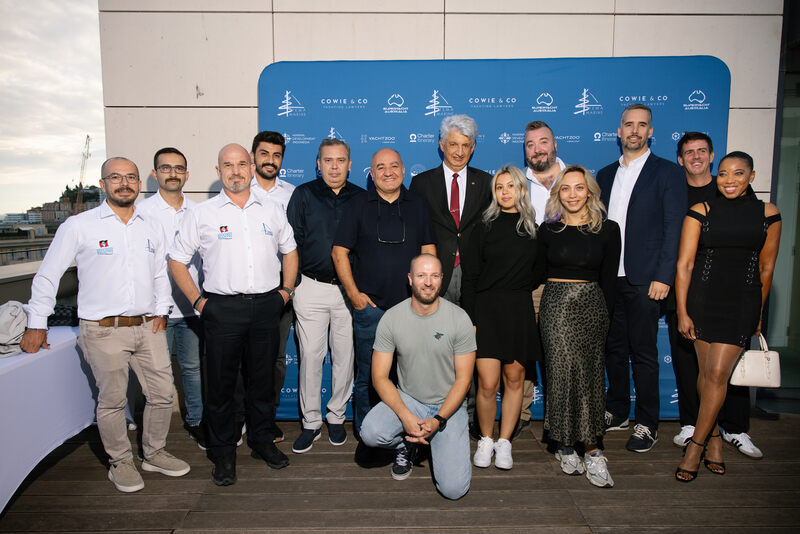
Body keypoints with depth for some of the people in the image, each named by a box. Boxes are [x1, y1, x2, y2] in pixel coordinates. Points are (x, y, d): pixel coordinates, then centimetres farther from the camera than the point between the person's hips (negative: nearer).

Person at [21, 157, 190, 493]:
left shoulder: (152, 228, 10)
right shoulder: (79, 226, -2)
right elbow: (47, 276, 2)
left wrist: (161, 312, 10)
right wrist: (36, 325, 1)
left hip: (148, 327, 4)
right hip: (103, 330, -4)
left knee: (162, 393, 8)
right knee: (112, 400, 5)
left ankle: (154, 453, 29)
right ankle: (120, 462, 25)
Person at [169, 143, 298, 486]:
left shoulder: (272, 210, 9)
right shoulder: (201, 214, 2)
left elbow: (289, 251, 19)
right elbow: (177, 260, 5)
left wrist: (287, 290, 8)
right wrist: (197, 301, -2)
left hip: (266, 306, 2)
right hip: (222, 307, -2)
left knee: (263, 378, 13)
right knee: (221, 382, 5)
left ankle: (262, 440, 31)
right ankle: (223, 453, 22)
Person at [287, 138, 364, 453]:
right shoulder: (303, 195, 4)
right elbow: (292, 241, 3)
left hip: (349, 289, 1)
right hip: (312, 286, -1)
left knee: (345, 356, 8)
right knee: (310, 356, 4)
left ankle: (337, 418, 26)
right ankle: (311, 423, 19)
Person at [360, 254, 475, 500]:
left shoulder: (459, 318, -11)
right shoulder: (391, 318, -9)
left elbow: (463, 378, -7)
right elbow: (380, 377, -8)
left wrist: (438, 421, -19)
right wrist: (406, 417, -22)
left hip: (448, 405, -1)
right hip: (406, 399, 1)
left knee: (454, 489, -15)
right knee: (370, 432, -29)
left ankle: (439, 444, 19)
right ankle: (405, 445, 7)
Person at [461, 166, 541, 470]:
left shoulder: (533, 229, 8)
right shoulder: (486, 228, 4)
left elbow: (538, 272, 16)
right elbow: (470, 276, 1)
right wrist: (469, 319, -5)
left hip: (519, 310, 2)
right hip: (487, 308, -2)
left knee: (514, 378, 7)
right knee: (487, 384, -5)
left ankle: (504, 442, 22)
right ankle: (486, 440, 17)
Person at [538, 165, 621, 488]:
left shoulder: (608, 230, 5)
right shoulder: (548, 230, 6)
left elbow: (609, 279, 5)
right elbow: (538, 273, 9)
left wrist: (604, 315, 2)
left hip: (592, 306, 0)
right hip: (555, 305, 0)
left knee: (590, 377, -2)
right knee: (562, 374, -4)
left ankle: (591, 452, 6)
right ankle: (566, 446, 10)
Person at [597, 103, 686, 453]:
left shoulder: (667, 172, 0)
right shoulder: (606, 175, 14)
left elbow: (673, 228, -6)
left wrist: (663, 277, -13)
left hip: (644, 279, -4)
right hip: (608, 278, 5)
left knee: (643, 354, 2)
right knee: (614, 348, 13)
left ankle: (647, 424, 16)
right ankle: (617, 412, 27)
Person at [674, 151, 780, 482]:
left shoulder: (767, 213, 4)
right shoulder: (701, 212, 0)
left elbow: (766, 267, 11)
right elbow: (684, 264, -3)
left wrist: (759, 312, 16)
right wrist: (682, 312, -7)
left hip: (742, 302, 0)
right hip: (702, 298, 0)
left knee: (718, 373, -6)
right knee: (706, 371, 7)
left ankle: (695, 446, 6)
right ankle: (713, 437, 27)